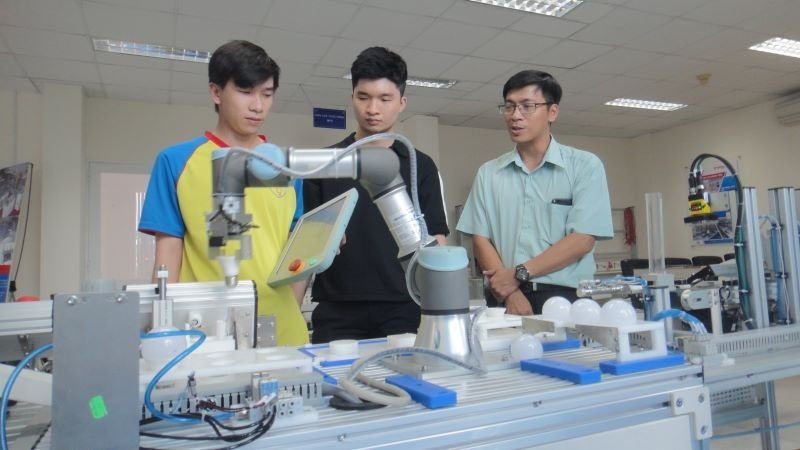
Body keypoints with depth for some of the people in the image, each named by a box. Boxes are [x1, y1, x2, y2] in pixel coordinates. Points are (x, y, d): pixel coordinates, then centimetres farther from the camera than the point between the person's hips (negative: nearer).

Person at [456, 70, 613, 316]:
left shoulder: (585, 166, 2)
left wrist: (519, 274, -12)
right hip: (505, 300, 2)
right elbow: (480, 240, 4)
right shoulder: (488, 174, 9)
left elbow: (582, 240, -5)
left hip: (564, 297, -1)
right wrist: (510, 294, -10)